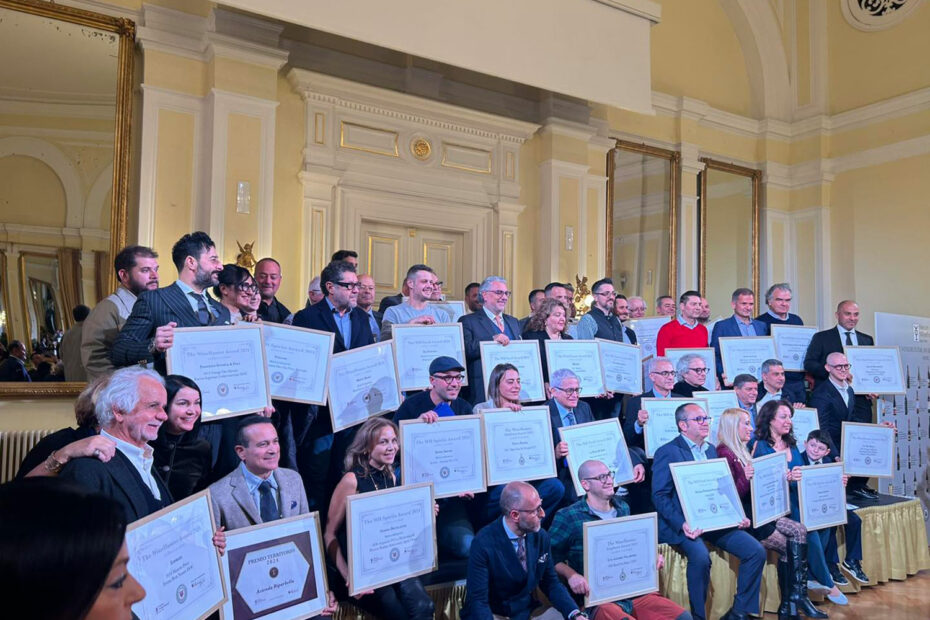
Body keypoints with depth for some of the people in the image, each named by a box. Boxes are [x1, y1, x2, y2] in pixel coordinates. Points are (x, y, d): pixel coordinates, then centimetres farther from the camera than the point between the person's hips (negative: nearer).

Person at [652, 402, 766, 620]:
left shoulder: (711, 450, 17)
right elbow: (660, 496, -11)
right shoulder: (667, 453, -6)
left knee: (756, 551, -8)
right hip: (684, 524, -7)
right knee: (700, 556, -32)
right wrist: (682, 524, -25)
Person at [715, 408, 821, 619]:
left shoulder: (742, 451, 17)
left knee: (799, 531, -7)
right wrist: (745, 478, -32)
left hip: (757, 511, 9)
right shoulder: (725, 454, -12)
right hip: (742, 517, -9)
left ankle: (798, 597, -8)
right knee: (787, 546, -9)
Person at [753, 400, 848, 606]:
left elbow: (803, 476, 18)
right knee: (808, 528, -28)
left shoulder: (791, 444, 19)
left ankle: (812, 576, -10)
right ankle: (827, 583, -9)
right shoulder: (761, 446, -4)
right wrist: (787, 478, -31)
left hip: (797, 500, 7)